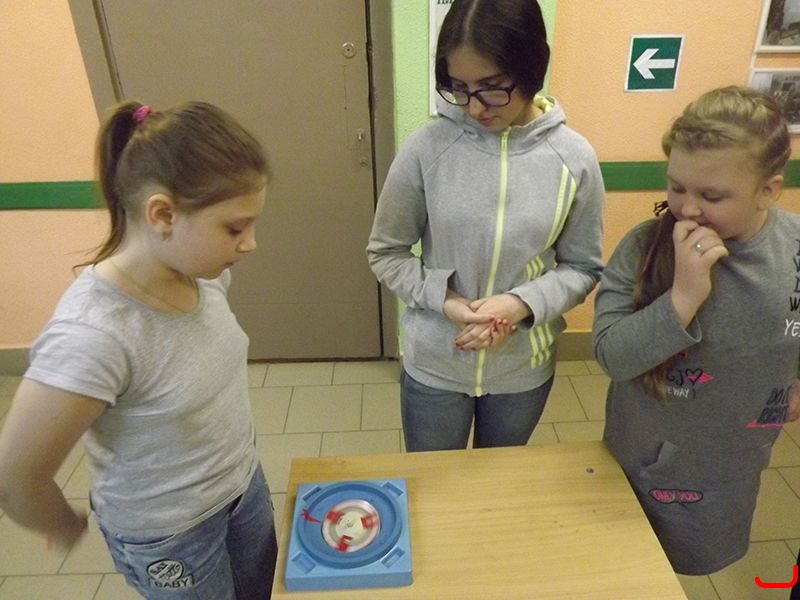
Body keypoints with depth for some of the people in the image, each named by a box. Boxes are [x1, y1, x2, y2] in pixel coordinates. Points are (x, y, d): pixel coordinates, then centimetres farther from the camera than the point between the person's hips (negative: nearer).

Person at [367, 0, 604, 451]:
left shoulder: (574, 158, -12)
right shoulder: (427, 147, -15)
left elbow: (583, 268, -3)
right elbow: (386, 253, -5)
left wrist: (522, 304, -21)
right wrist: (443, 300, -20)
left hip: (524, 368, 1)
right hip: (433, 364, -1)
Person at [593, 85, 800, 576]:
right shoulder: (645, 247, -22)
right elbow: (610, 355, -27)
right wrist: (683, 296, -38)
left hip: (730, 467, 2)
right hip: (644, 462, -2)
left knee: (694, 562, 26)